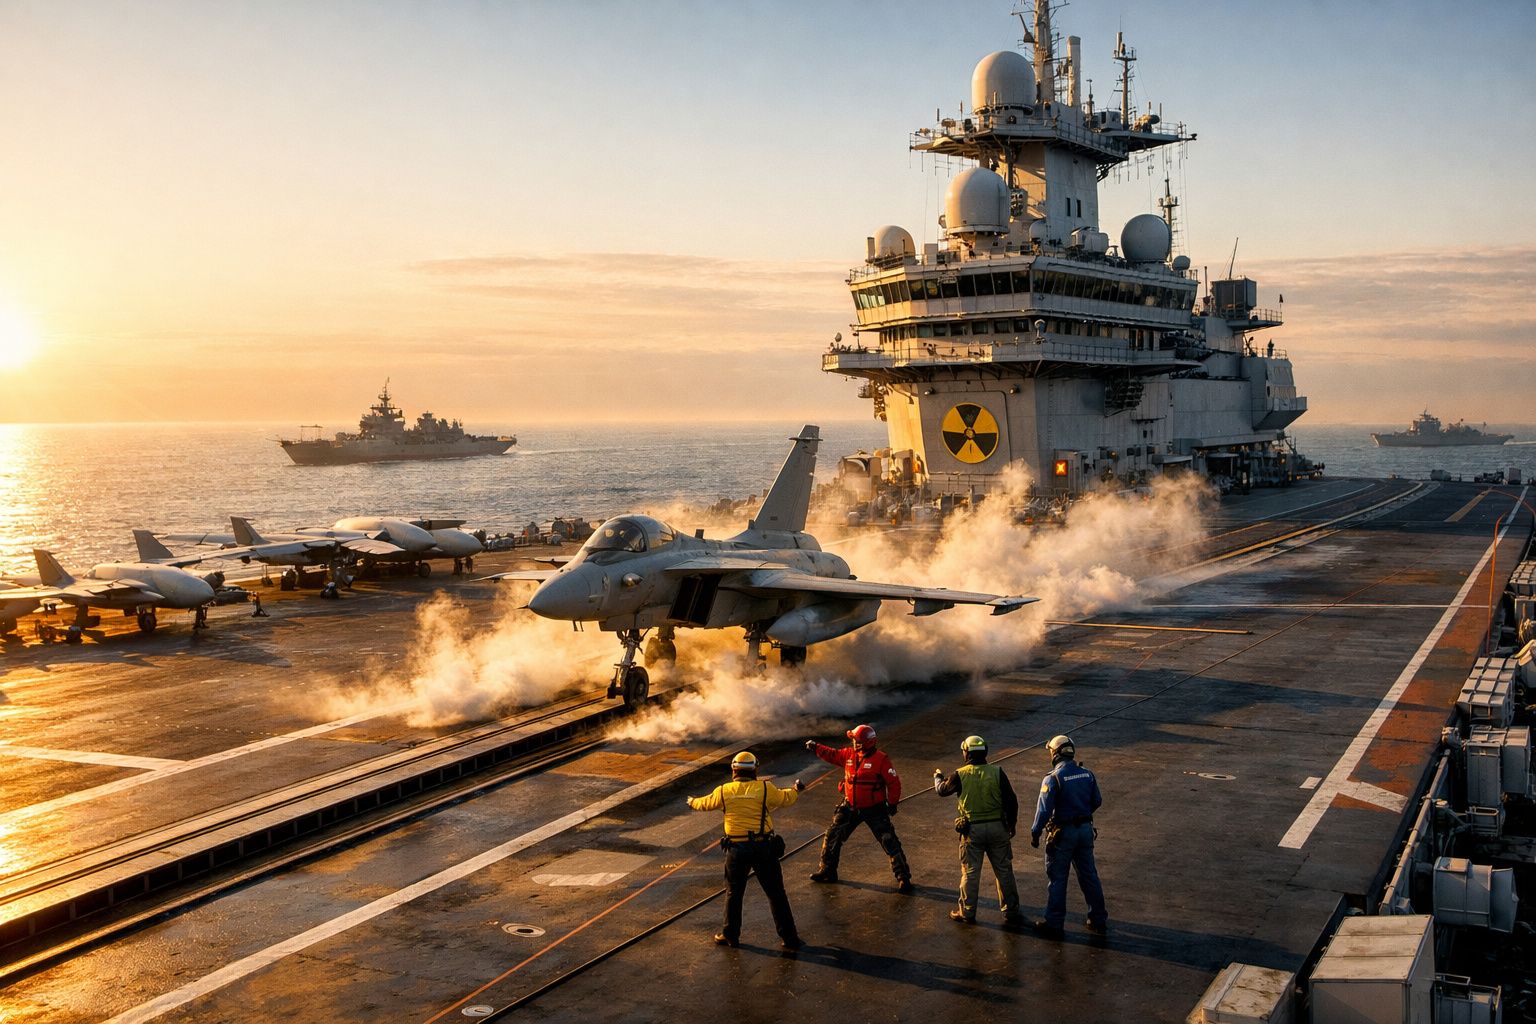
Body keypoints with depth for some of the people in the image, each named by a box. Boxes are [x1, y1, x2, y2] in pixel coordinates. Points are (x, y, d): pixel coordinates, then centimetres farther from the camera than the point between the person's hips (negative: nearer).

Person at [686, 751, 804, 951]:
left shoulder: (724, 791, 0)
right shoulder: (765, 789, -6)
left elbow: (706, 804, 18)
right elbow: (787, 799, 9)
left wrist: (692, 802, 41)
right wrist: (796, 789, 32)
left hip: (736, 850, 1)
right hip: (763, 848, -1)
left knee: (733, 893, 18)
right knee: (776, 894, 7)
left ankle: (730, 935, 27)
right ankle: (789, 938, 10)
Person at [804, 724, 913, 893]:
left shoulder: (880, 759, -17)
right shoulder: (849, 754, -1)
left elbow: (894, 782, -13)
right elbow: (832, 755, 11)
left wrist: (892, 803, -11)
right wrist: (816, 748, -2)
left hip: (874, 810, -5)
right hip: (851, 807, 6)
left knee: (889, 842, -6)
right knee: (833, 835, 10)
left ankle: (903, 877, 4)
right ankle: (827, 870, 27)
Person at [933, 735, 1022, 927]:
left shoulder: (960, 775, -8)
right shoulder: (997, 772, -6)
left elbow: (942, 790, 11)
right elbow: (1011, 801, -4)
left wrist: (938, 776, 33)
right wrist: (1011, 824, 10)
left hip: (972, 830, -1)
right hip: (997, 828, 1)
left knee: (970, 872, 11)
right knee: (1004, 871, 10)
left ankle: (967, 912, 21)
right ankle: (1011, 913, 15)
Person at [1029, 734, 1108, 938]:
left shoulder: (1053, 778, -17)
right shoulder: (1087, 774, 1)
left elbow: (1044, 809, -19)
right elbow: (1097, 801, 11)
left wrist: (1035, 833, -9)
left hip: (1062, 832, -6)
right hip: (1085, 829, 6)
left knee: (1057, 879, 4)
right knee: (1089, 875, 15)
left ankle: (1054, 924, 10)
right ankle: (1099, 921, 22)